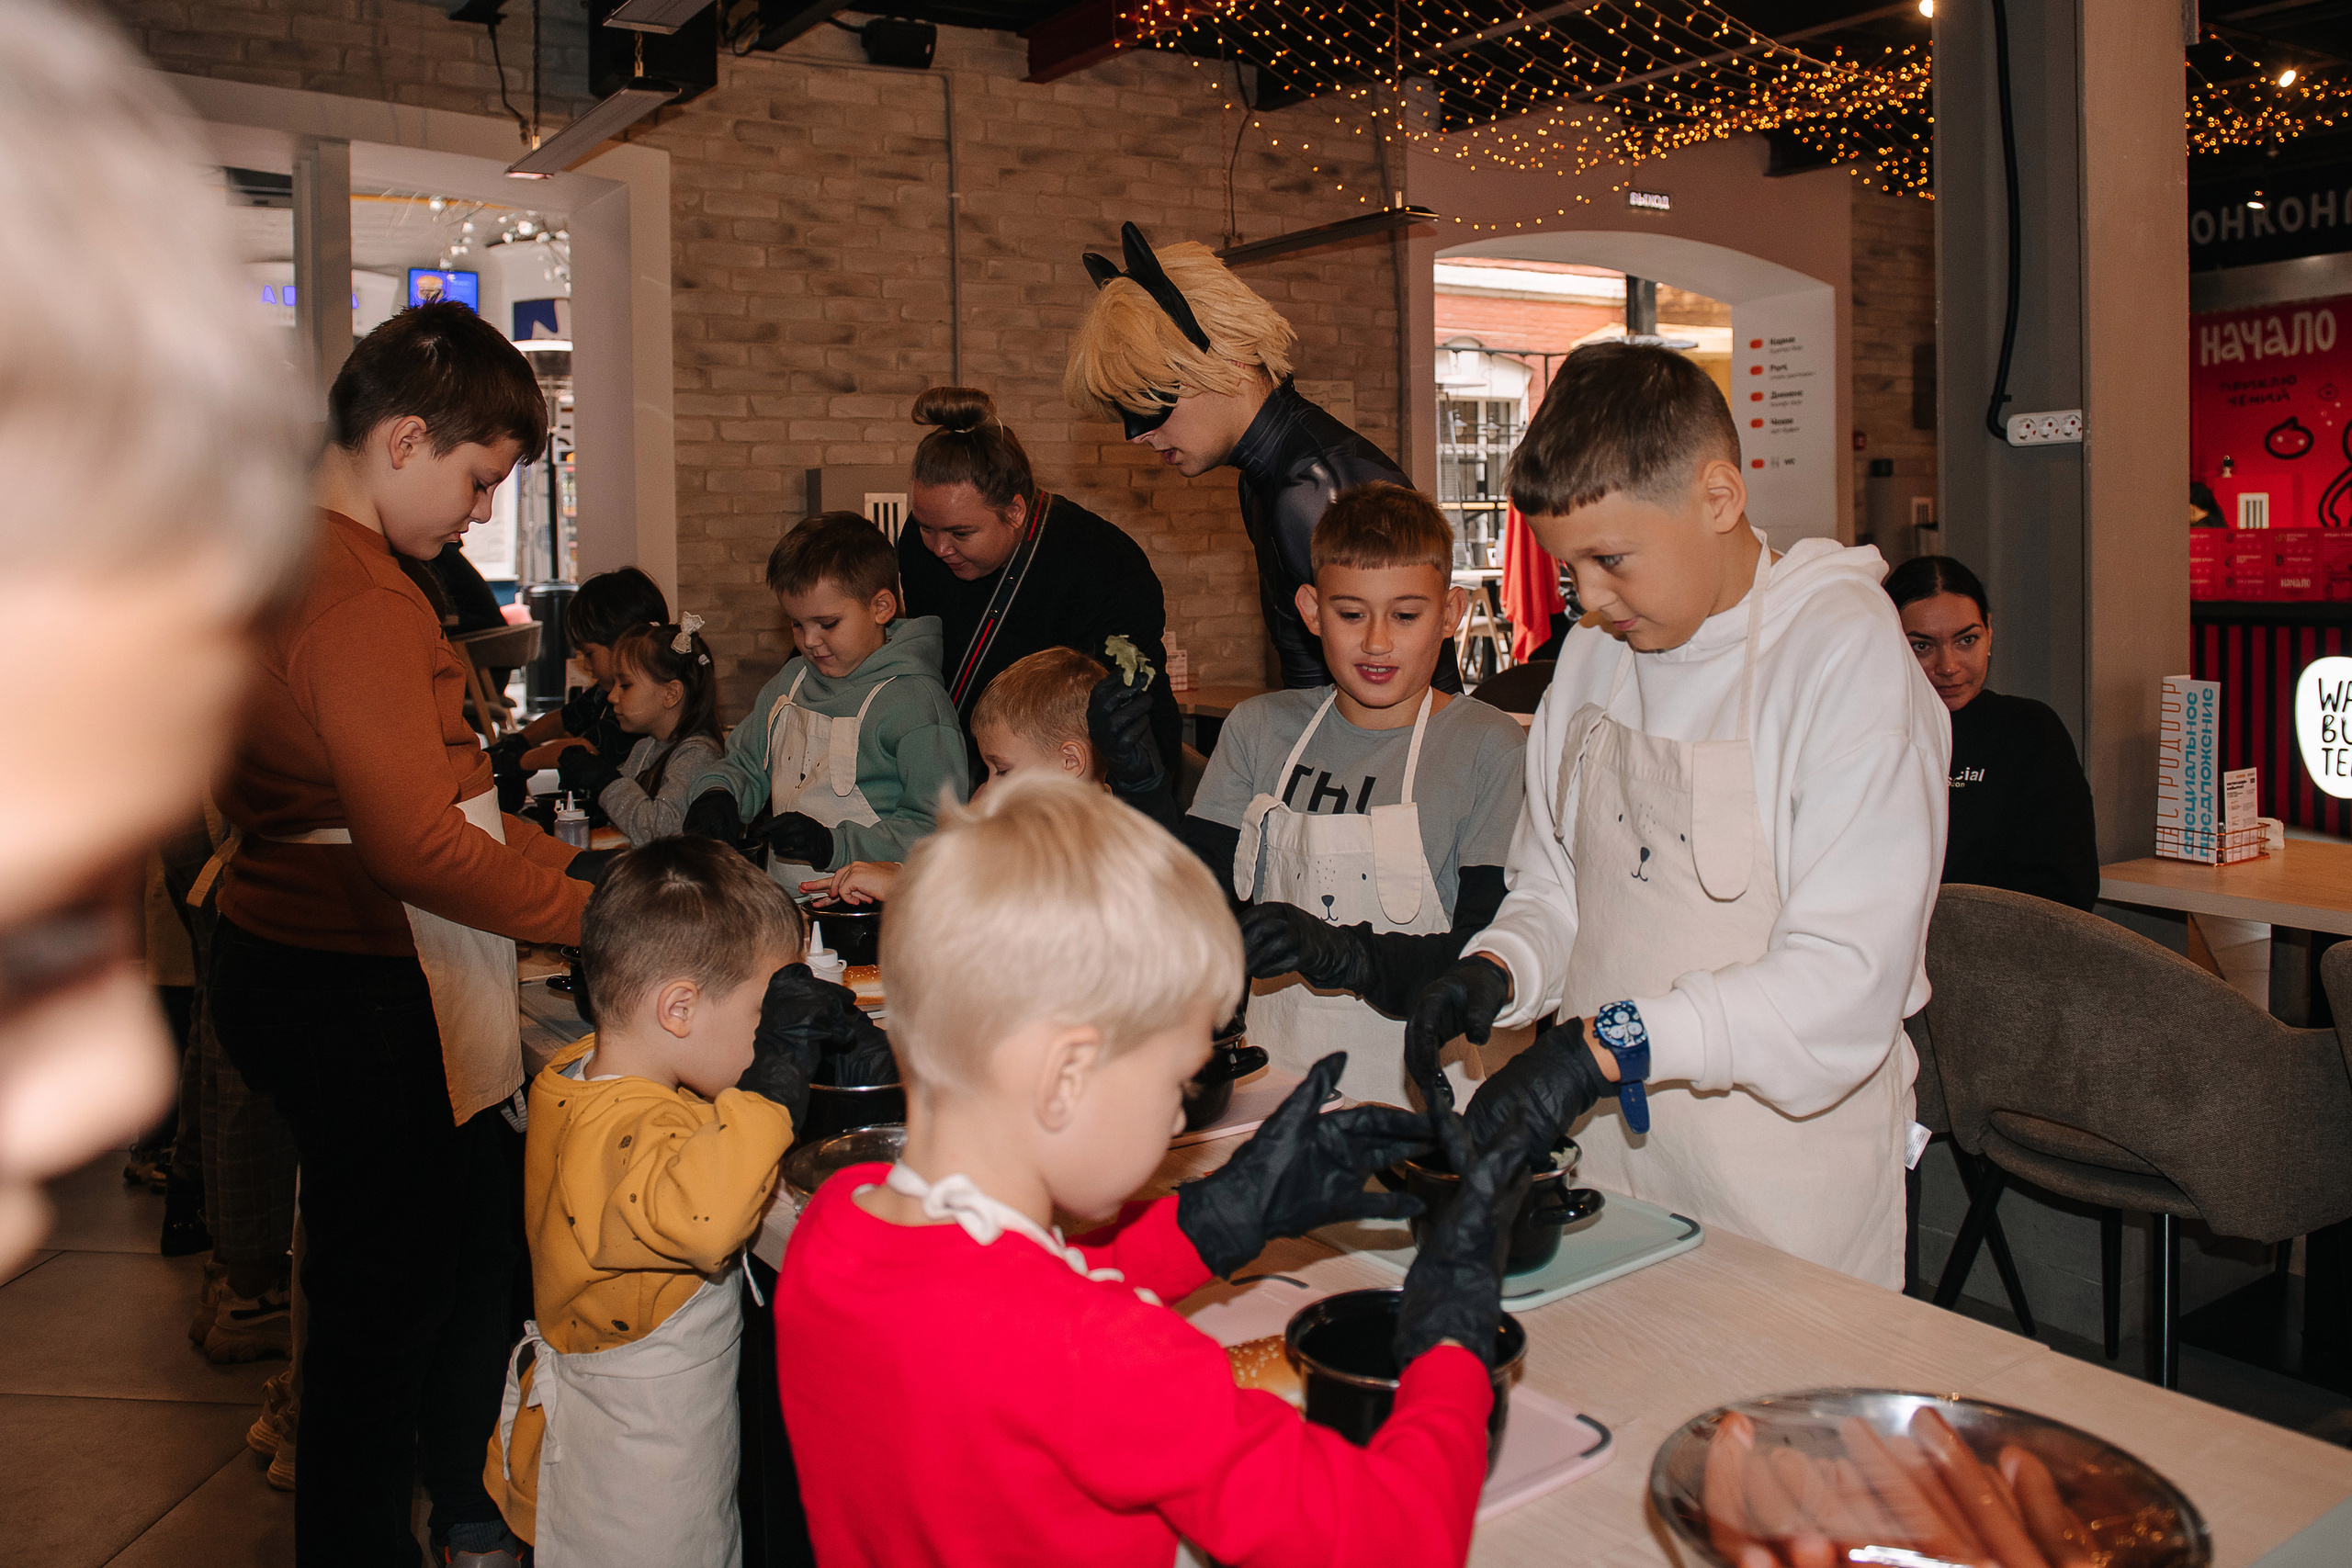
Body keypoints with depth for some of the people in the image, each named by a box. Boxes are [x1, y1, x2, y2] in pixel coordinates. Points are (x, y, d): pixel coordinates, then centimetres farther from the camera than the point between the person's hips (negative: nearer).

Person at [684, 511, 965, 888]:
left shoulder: (913, 701, -9)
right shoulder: (790, 681, 17)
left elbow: (940, 829, -14)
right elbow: (745, 762, 30)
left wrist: (836, 845, -21)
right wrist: (718, 795, 7)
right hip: (783, 903, 7)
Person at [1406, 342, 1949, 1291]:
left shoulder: (1850, 657, -15)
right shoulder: (1593, 656, 6)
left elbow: (1850, 976, -22)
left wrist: (1613, 1042, -29)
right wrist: (1498, 969, -7)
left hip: (1786, 1165, -5)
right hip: (1607, 1139, 5)